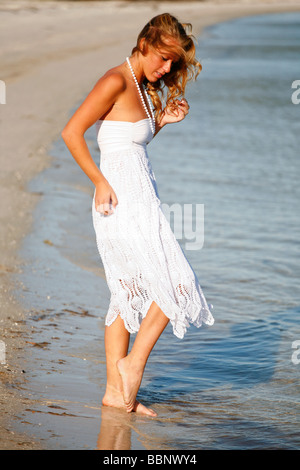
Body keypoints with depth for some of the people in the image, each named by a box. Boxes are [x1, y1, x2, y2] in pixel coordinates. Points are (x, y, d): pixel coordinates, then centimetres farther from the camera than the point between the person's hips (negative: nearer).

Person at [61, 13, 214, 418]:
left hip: (139, 198, 9)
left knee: (130, 293, 10)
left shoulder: (144, 87, 15)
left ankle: (116, 390, 14)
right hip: (122, 198, -9)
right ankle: (133, 363, 3)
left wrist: (162, 120, 8)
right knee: (174, 282, -7)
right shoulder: (116, 82, -12)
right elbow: (72, 133, -14)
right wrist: (101, 182, -15)